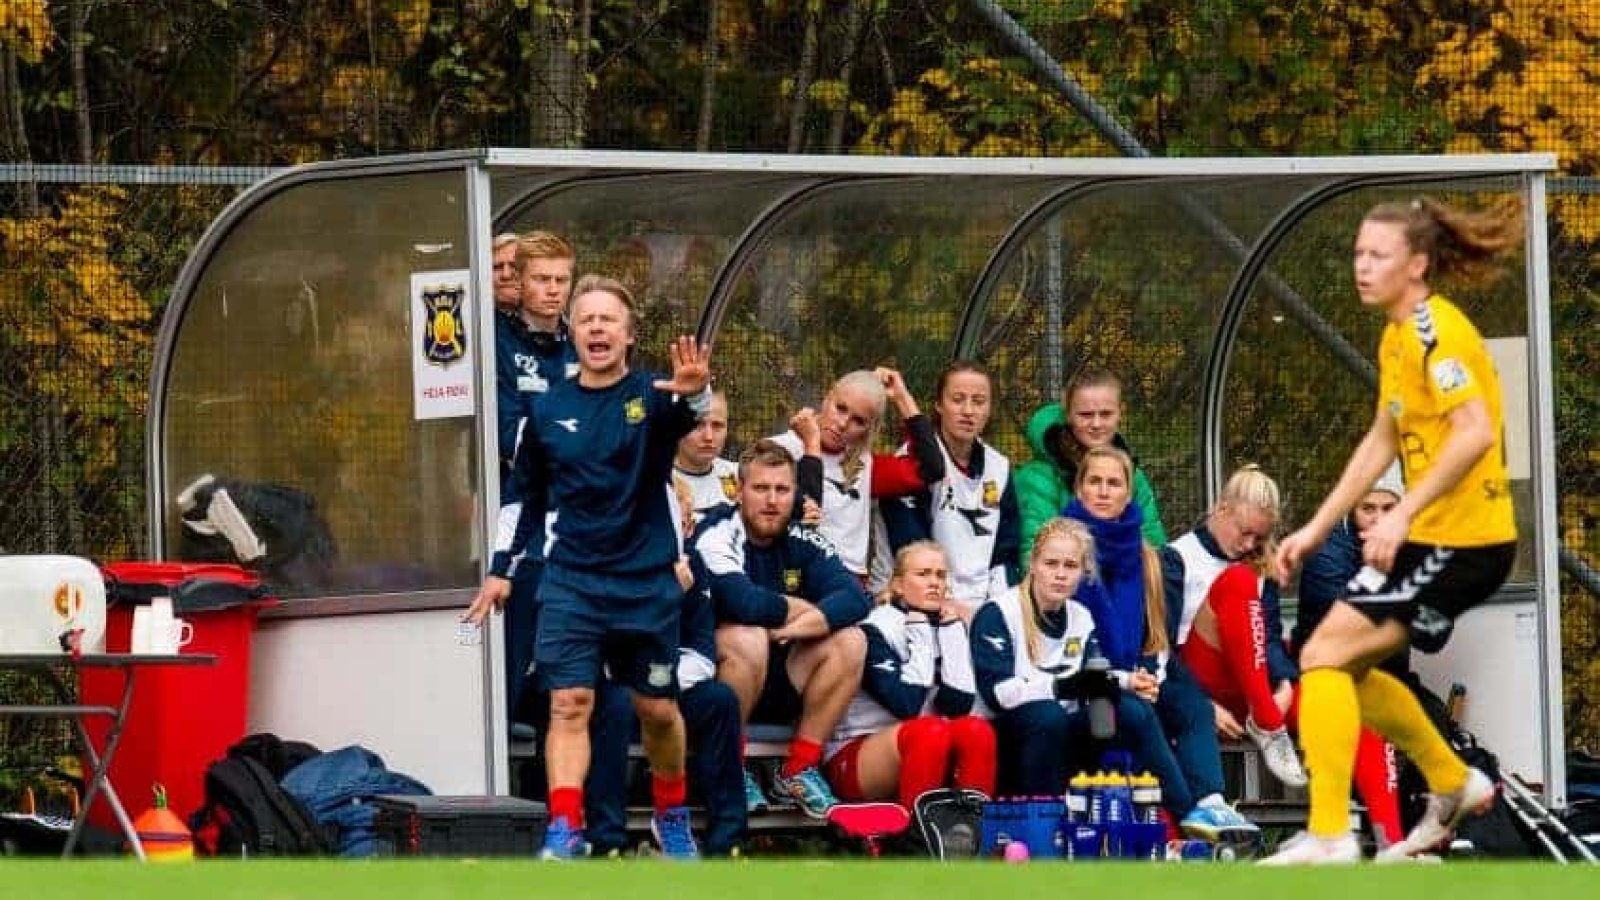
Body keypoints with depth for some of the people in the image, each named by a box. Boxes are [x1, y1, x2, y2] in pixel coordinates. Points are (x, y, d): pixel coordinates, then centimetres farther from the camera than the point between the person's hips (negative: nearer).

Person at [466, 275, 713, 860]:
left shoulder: (651, 397, -3)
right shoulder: (549, 411, 5)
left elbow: (685, 416, -28)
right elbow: (526, 497, 16)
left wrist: (695, 393, -51)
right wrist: (501, 569, 15)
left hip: (647, 581, -1)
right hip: (571, 580, 1)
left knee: (658, 711, 11)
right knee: (570, 702, -13)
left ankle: (672, 816, 33)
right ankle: (565, 829, -19)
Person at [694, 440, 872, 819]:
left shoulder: (802, 542, 3)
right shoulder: (717, 537, -15)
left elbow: (855, 598, -11)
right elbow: (744, 602, -31)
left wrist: (811, 621, -30)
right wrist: (799, 609, -14)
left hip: (781, 684, 6)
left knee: (849, 641, -13)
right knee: (748, 639, -34)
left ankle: (800, 770, -8)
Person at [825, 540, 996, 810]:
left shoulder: (949, 626, 9)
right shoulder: (874, 631, -8)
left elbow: (959, 706, -5)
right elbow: (906, 706, -21)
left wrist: (951, 631, -6)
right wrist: (920, 637, -12)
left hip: (933, 757, 5)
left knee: (977, 729, -26)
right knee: (930, 731, -36)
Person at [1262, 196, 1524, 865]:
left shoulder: (1435, 331, -17)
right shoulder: (1396, 336, 14)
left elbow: (1475, 433, -28)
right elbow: (1382, 442, 23)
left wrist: (1403, 514, -29)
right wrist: (1317, 528, 20)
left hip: (1460, 539, -10)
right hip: (1433, 535, 10)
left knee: (1325, 654, -12)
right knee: (1346, 667, 18)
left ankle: (1328, 836, -11)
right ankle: (1454, 785, 30)